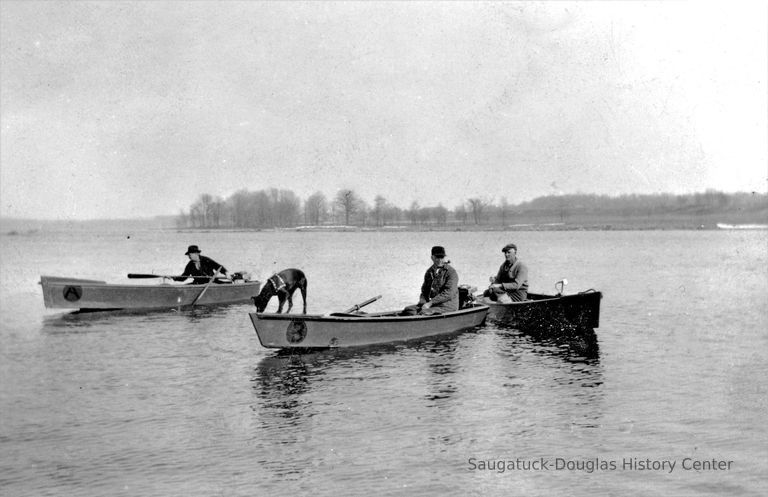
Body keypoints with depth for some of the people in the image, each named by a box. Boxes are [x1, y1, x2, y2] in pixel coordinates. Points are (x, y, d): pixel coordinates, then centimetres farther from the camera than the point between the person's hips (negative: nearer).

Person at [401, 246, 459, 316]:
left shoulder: (451, 272, -8)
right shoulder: (429, 272, 14)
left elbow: (448, 294, -18)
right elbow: (424, 291, 15)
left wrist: (430, 303, -21)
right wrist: (423, 303, -8)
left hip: (447, 307, -7)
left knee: (424, 313, -31)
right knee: (408, 310, -13)